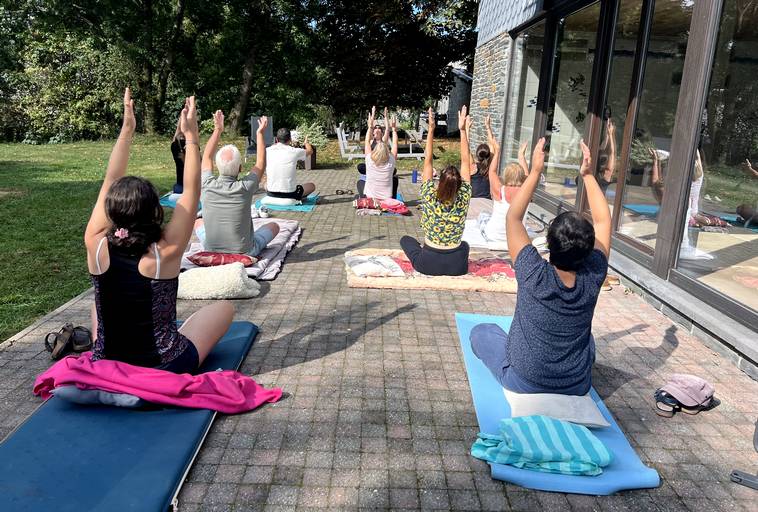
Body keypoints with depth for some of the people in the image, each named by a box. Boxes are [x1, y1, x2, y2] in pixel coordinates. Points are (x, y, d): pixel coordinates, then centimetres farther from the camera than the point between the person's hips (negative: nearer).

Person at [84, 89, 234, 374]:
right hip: (166, 369, -3)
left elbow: (110, 182, -4)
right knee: (224, 308, 18)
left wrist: (127, 130, 0)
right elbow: (191, 191, -14)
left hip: (106, 369, 4)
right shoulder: (165, 253, -24)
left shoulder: (96, 246, -15)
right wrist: (190, 135, -8)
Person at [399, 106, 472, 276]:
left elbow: (428, 160, -9)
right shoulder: (463, 199, -13)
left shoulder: (430, 197, -16)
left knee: (406, 239, 27)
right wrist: (463, 130, -8)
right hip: (457, 267, 2)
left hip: (428, 265, -2)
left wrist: (431, 130, -11)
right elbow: (466, 161, -7)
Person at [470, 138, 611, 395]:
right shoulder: (593, 278, -19)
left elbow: (512, 217, -15)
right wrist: (588, 175, -4)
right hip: (578, 386, 4)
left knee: (481, 331, 20)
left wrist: (535, 171, -13)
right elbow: (603, 220, -4)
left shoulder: (535, 276, -28)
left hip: (524, 381, -3)